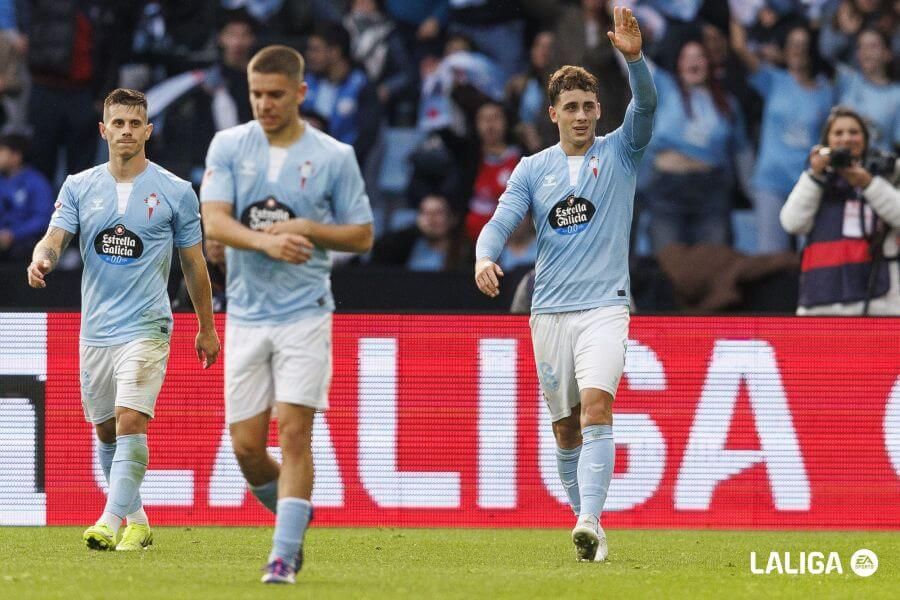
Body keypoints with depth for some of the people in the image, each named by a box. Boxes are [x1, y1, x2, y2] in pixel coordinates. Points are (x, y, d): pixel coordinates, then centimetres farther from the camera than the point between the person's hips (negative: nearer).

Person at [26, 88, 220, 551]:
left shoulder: (176, 192, 1)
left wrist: (207, 329, 13)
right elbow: (55, 237, -5)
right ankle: (137, 521, 25)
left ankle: (112, 521, -23)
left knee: (130, 422, -18)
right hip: (95, 330, 4)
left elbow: (193, 264, 8)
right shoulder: (79, 187, 7)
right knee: (106, 431, 10)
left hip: (146, 327, -4)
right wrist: (41, 258, -29)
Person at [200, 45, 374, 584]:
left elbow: (362, 236, 4)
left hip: (305, 313, -2)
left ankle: (284, 555, -9)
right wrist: (265, 241, -27)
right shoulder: (229, 145, 2)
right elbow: (214, 221, -9)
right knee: (247, 446, 2)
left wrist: (308, 229, -13)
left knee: (295, 433, -12)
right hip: (246, 315, 2)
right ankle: (294, 514, 30)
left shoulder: (335, 156, -1)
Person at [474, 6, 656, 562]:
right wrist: (485, 257, -20)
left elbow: (646, 105, -13)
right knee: (565, 427, 7)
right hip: (550, 309, 3)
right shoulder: (532, 169, 9)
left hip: (605, 305, -3)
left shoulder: (619, 153, 4)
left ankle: (589, 519, -31)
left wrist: (634, 56, -31)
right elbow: (500, 223, 3)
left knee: (596, 405, -23)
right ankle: (589, 525, 21)